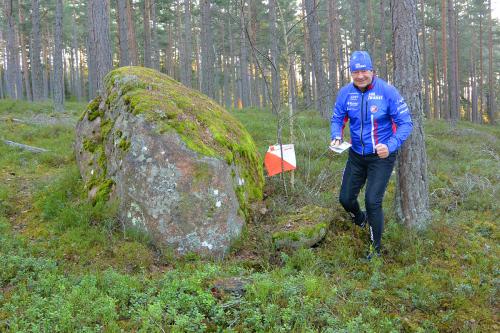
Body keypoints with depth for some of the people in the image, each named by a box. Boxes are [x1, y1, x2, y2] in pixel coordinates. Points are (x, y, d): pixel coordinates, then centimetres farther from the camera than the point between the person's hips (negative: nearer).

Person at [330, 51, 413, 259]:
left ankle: (375, 248, 9)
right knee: (345, 199, 10)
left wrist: (390, 146, -31)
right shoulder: (345, 93, -7)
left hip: (381, 156, -4)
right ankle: (361, 221, 46)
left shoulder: (387, 91, -18)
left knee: (372, 201, -12)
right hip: (356, 155, 5)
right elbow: (337, 119, 5)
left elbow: (405, 123, -16)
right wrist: (336, 137, -17)